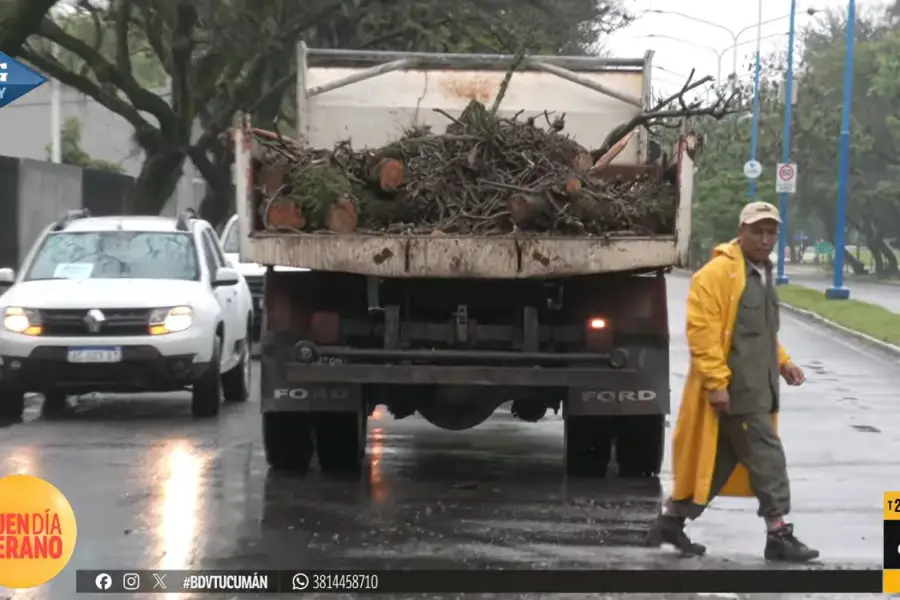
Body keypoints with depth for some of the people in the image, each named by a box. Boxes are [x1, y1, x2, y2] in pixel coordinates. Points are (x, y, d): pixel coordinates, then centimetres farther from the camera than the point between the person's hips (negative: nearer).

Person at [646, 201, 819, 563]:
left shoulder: (762, 273, 18)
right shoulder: (718, 272, -14)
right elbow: (701, 330, -20)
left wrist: (782, 362, 15)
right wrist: (716, 381, -23)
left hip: (757, 387, 10)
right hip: (734, 389, -10)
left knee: (719, 461, 12)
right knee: (767, 457, -7)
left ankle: (671, 521, 21)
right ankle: (778, 535, 1)